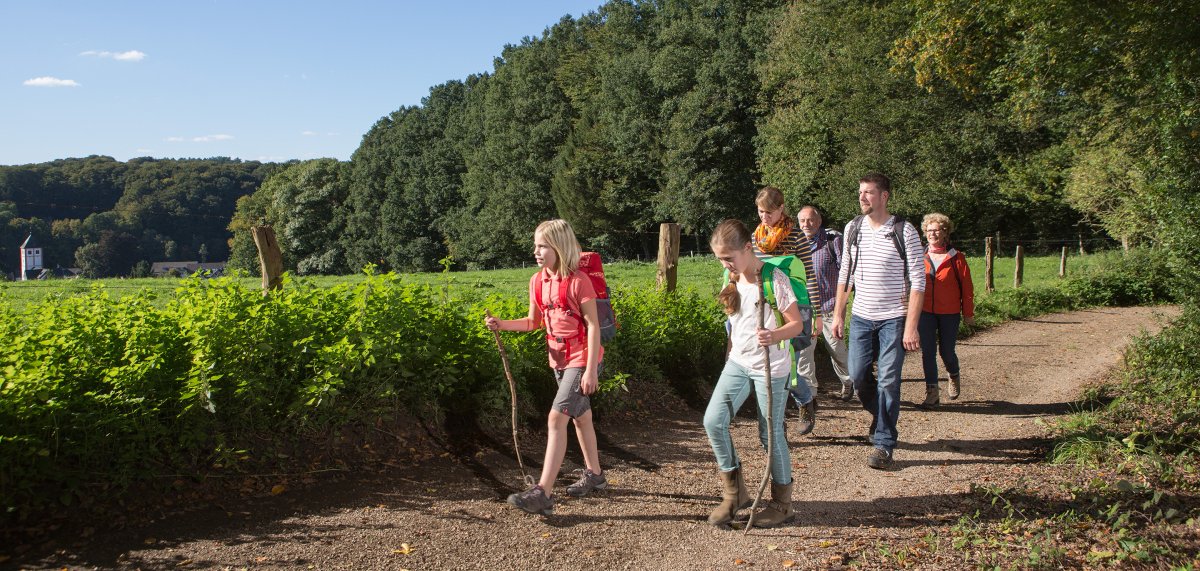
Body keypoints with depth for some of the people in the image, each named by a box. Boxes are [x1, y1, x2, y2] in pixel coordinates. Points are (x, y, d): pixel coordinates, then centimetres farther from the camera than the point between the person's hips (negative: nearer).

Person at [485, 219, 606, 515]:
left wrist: (591, 369, -20)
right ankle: (594, 475, 36)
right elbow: (534, 321, 14)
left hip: (582, 359, -8)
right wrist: (502, 325, -2)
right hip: (559, 358, 8)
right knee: (580, 416, 19)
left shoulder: (578, 280, -17)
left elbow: (593, 325, -16)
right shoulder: (537, 281, 4)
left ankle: (543, 494, -17)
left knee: (556, 418, -16)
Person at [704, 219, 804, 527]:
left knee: (770, 433, 3)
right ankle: (734, 492, 10)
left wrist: (775, 335, -33)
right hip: (738, 362, 6)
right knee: (713, 420, -6)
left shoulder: (774, 279, -15)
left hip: (770, 367, -6)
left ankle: (781, 501, 22)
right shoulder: (733, 280, 5)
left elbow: (797, 323, -15)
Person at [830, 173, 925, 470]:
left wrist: (910, 326, -15)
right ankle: (883, 417, 34)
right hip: (861, 317, 5)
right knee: (857, 375, 6)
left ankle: (884, 443, 8)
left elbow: (918, 281, -10)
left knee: (888, 381, -3)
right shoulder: (852, 228, 4)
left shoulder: (904, 232, -10)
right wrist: (838, 313, 8)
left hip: (894, 319, -4)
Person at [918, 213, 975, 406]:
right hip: (925, 312, 2)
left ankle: (954, 376, 37)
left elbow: (967, 287, -1)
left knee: (946, 352, 5)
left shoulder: (956, 258, -4)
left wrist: (968, 314, 0)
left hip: (949, 313, -2)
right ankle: (932, 391, 6)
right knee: (927, 351, -2)